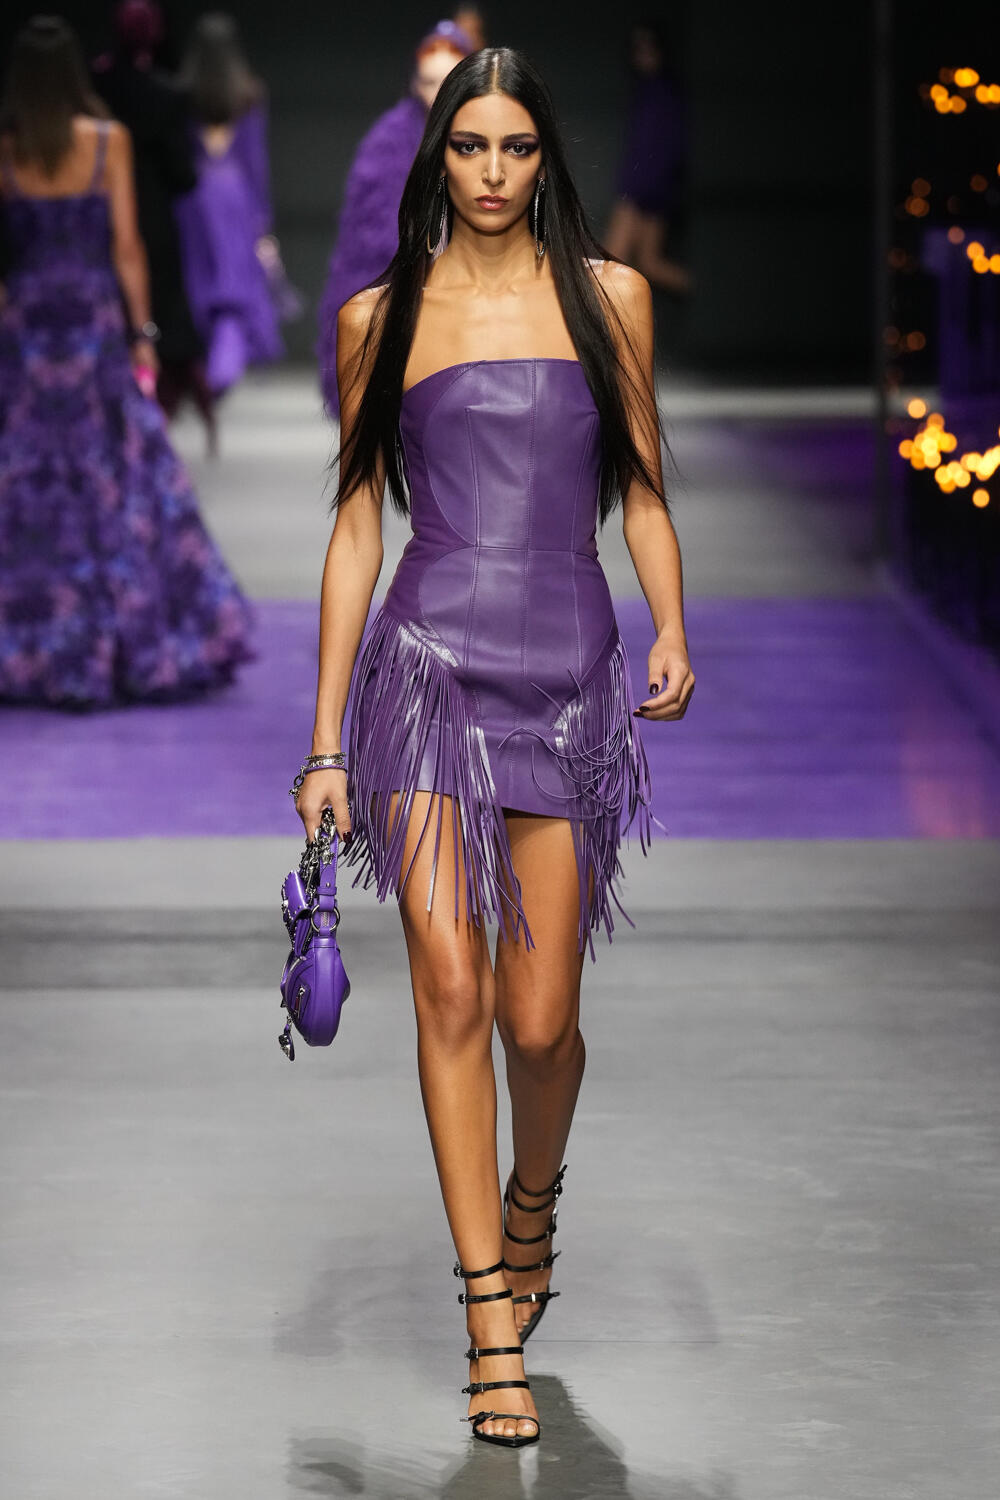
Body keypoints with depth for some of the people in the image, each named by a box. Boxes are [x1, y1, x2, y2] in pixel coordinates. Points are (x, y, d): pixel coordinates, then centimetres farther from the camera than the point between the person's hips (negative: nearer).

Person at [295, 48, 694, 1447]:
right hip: (429, 662, 0)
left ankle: (530, 1211, 34)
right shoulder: (381, 319, 7)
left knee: (540, 1016, -1)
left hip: (568, 669, 1)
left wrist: (673, 629, -5)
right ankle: (494, 1330, -4)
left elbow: (642, 489, 14)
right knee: (451, 989, -10)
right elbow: (357, 523, 9)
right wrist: (326, 740, 7)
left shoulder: (608, 296, 9)